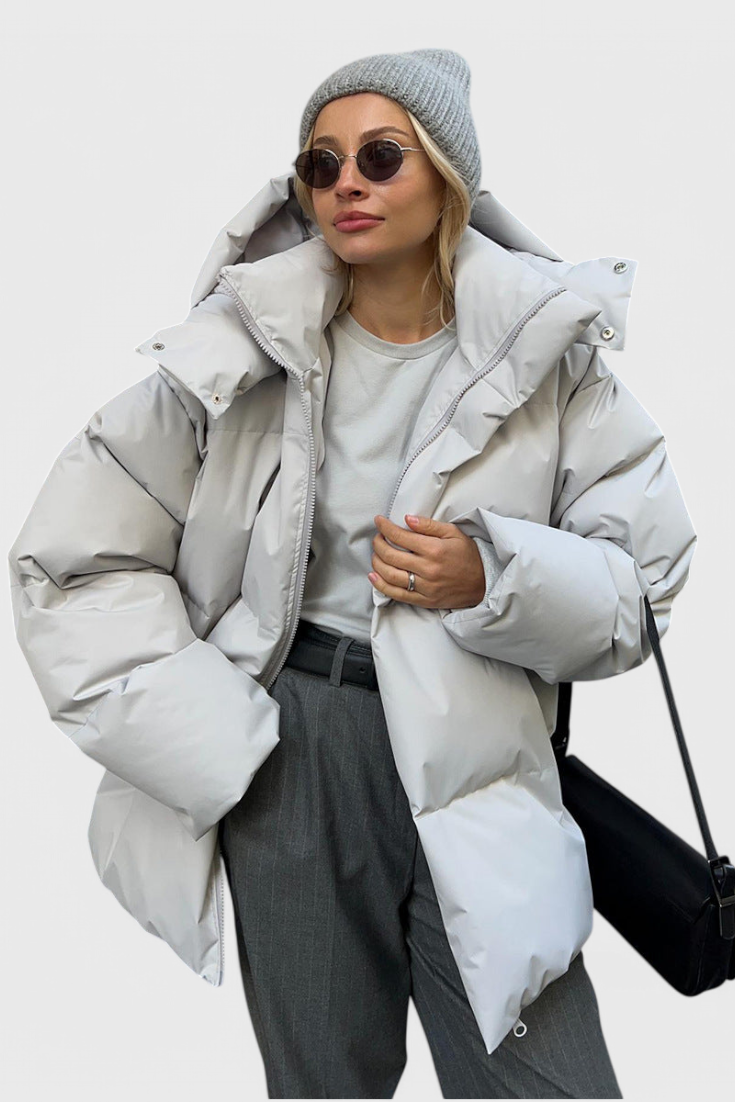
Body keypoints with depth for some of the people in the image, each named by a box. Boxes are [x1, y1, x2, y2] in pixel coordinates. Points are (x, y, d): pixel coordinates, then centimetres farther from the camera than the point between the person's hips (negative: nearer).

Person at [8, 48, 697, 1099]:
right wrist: (217, 745, -7)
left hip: (473, 765, 0)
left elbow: (642, 582, 4)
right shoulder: (244, 344, -2)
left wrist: (491, 578, -16)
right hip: (288, 750, 0)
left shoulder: (548, 351, 1)